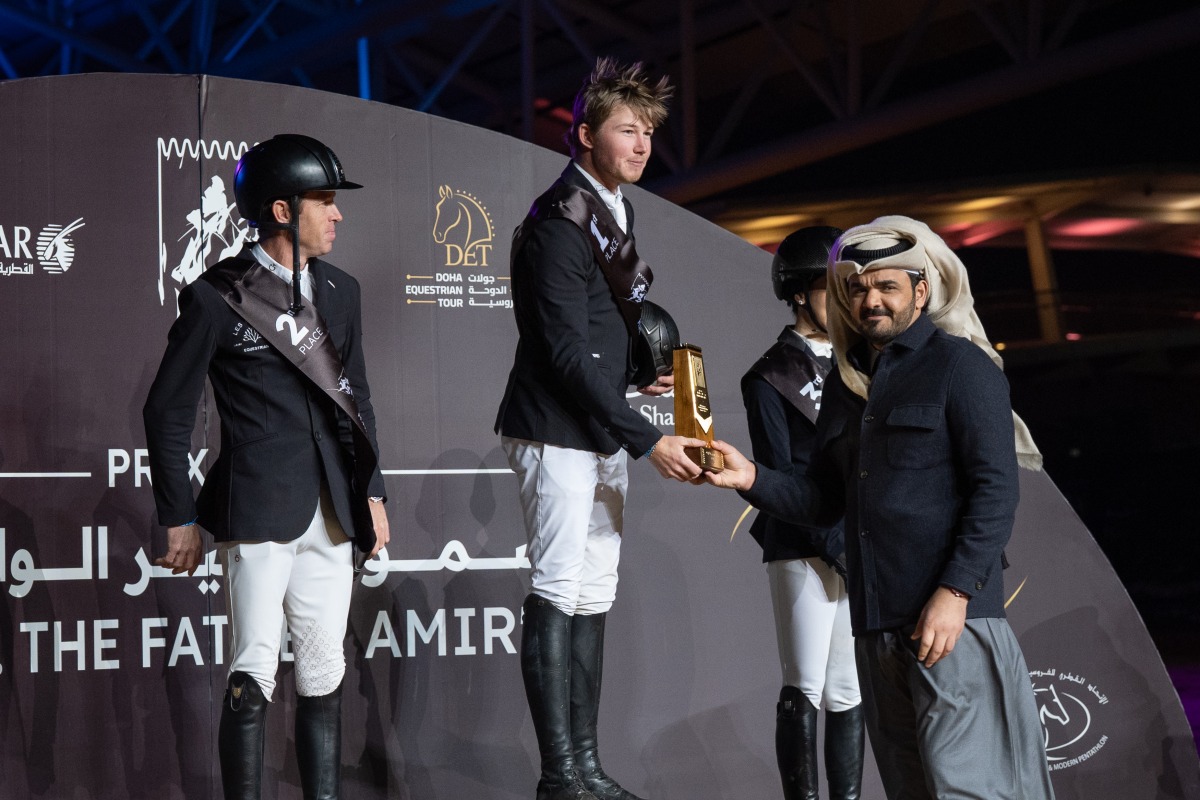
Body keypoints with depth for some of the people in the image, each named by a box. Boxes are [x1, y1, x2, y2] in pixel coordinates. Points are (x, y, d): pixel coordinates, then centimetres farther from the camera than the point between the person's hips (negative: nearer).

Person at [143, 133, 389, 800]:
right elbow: (168, 412, -2)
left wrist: (371, 492, 15)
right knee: (253, 678, -6)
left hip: (331, 515, 6)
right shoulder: (216, 297, -5)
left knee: (325, 676, 10)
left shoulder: (339, 292, 13)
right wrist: (179, 518, -3)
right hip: (257, 512, -6)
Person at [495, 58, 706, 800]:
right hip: (557, 432, -9)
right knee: (558, 594, -7)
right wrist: (648, 440, -19)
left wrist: (643, 370, 5)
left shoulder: (616, 210, 13)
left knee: (594, 597, 10)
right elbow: (566, 353, -20)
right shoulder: (559, 224, -15)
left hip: (602, 431, 9)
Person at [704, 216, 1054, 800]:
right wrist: (752, 479, 1)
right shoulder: (845, 385, 19)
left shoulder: (959, 366, -2)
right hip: (876, 621, 7)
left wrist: (954, 592, -17)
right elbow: (824, 499, 20)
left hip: (952, 616, -7)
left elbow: (996, 490, -9)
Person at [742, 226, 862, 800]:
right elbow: (779, 475, -7)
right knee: (805, 689, -5)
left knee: (848, 691, 5)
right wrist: (837, 546, -14)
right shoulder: (770, 377, 1)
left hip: (861, 547, 5)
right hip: (803, 551, -5)